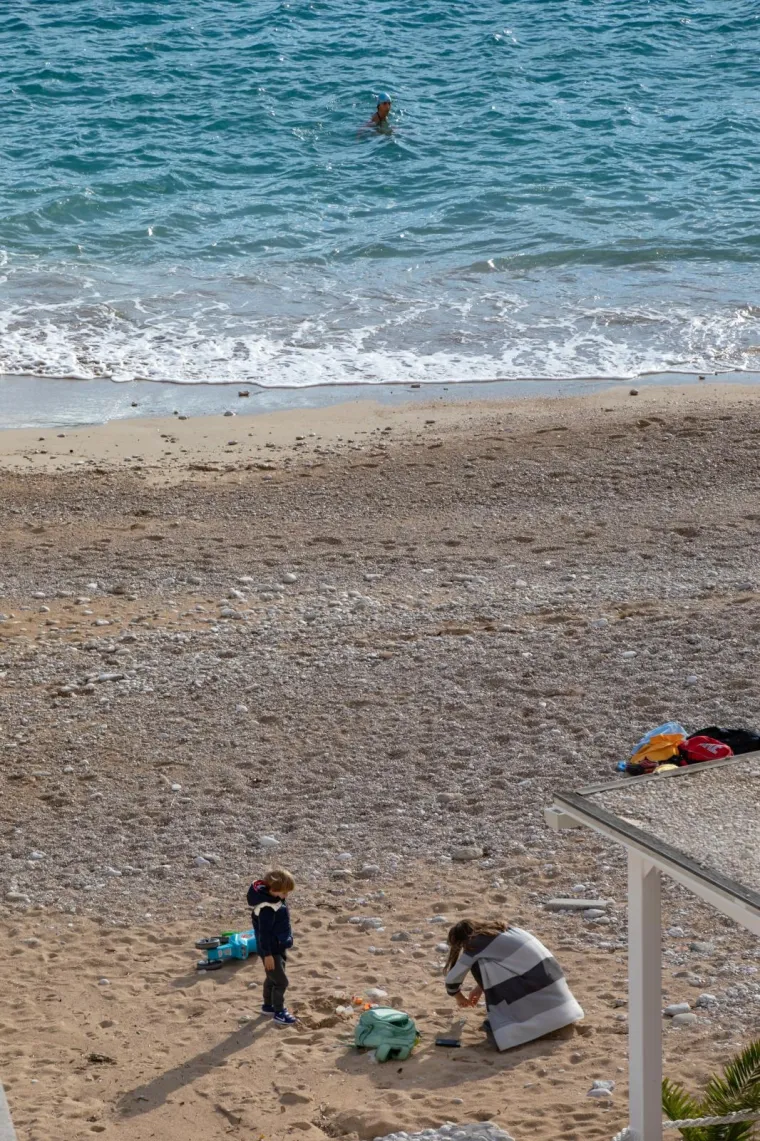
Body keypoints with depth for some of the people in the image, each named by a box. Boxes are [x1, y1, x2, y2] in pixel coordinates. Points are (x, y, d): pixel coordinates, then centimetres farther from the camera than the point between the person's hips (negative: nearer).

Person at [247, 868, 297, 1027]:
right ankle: (279, 1013, 3)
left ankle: (268, 1006, 37)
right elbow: (264, 932, -25)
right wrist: (267, 954, -22)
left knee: (273, 978, 22)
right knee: (281, 981, -6)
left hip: (280, 947, 10)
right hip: (271, 950, -10)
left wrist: (286, 943, 23)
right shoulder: (266, 907, -28)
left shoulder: (277, 899, 2)